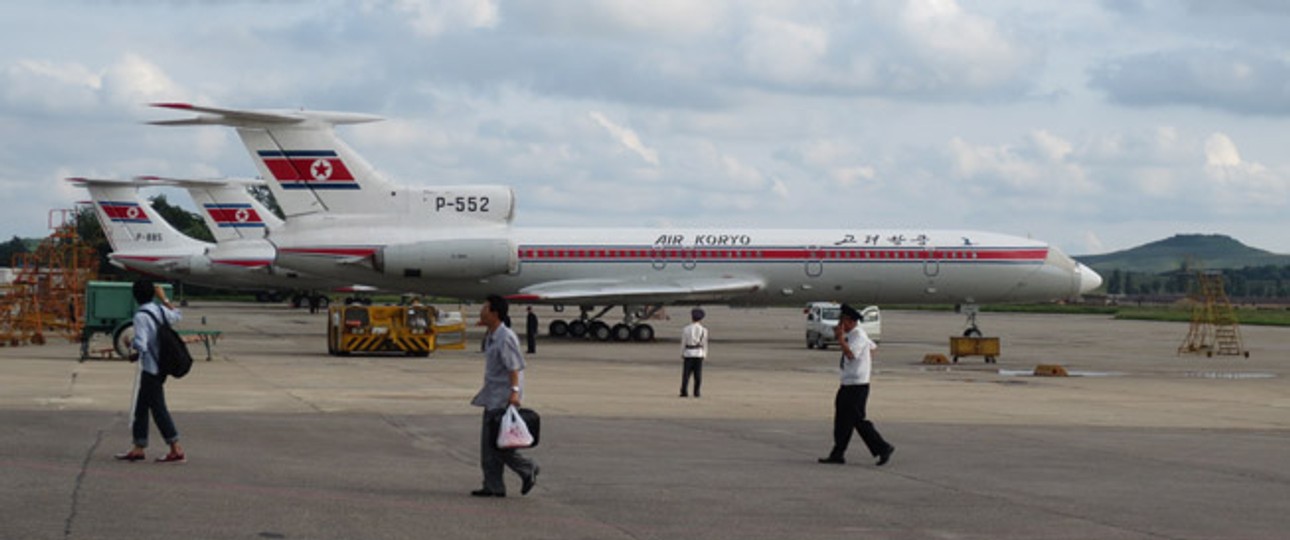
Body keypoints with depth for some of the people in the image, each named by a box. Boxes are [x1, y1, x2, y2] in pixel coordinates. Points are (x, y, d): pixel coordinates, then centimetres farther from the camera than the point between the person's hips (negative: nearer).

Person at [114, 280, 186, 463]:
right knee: (140, 407, 14)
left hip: (148, 368, -8)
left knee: (158, 408, -4)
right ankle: (138, 448, 17)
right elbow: (177, 316, 28)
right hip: (160, 367, 8)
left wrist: (135, 355, -3)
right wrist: (164, 298, 32)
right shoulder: (160, 310, 6)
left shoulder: (141, 316, -17)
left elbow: (141, 345, -24)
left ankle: (176, 450, -5)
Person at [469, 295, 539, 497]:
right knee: (488, 443, 7)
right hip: (492, 397, 10)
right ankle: (493, 486, 10)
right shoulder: (491, 338, 15)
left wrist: (514, 391, -30)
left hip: (503, 399, -10)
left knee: (497, 442, -10)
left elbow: (515, 367, -22)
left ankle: (527, 469, 5)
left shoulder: (506, 338, -16)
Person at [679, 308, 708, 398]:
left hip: (688, 353, -1)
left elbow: (683, 343, -3)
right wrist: (704, 355, 8)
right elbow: (704, 344, -1)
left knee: (686, 373, 2)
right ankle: (696, 392, 1)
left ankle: (684, 392, -1)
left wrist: (682, 354, 5)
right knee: (698, 374, 3)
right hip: (699, 353, 1)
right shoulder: (703, 330, -3)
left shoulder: (686, 329, -6)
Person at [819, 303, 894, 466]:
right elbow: (872, 346, 27)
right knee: (842, 419, 10)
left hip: (857, 386, -10)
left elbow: (850, 354, -31)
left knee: (857, 420, -7)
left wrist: (840, 337, -27)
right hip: (847, 385, 10)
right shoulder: (850, 335, 12)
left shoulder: (859, 336, -16)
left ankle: (883, 448, 1)